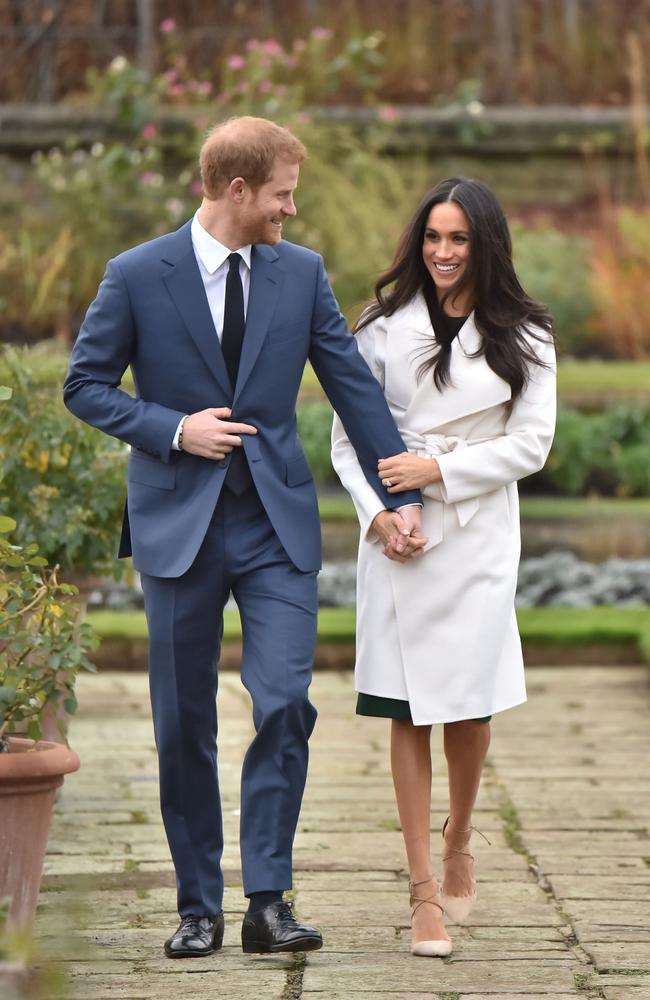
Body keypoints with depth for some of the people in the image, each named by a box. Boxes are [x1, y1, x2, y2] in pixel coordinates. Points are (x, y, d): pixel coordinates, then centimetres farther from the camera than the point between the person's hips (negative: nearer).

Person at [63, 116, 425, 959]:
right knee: (184, 724, 4)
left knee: (286, 704, -12)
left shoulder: (302, 272, 5)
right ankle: (199, 906, 16)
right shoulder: (137, 276, -4)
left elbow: (354, 384, 8)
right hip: (179, 523, -1)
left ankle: (268, 900, -5)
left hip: (278, 524, 2)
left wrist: (402, 497, 5)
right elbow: (85, 385, 1)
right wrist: (174, 430, -13)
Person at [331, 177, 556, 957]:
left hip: (478, 534, 0)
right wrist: (375, 511, -10)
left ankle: (458, 841, 32)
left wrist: (440, 468, -10)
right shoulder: (385, 327, 5)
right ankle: (424, 888, 3)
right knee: (408, 710, -1)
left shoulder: (522, 337, 4)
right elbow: (347, 434, 5)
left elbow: (531, 444, 1)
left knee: (468, 706, 2)